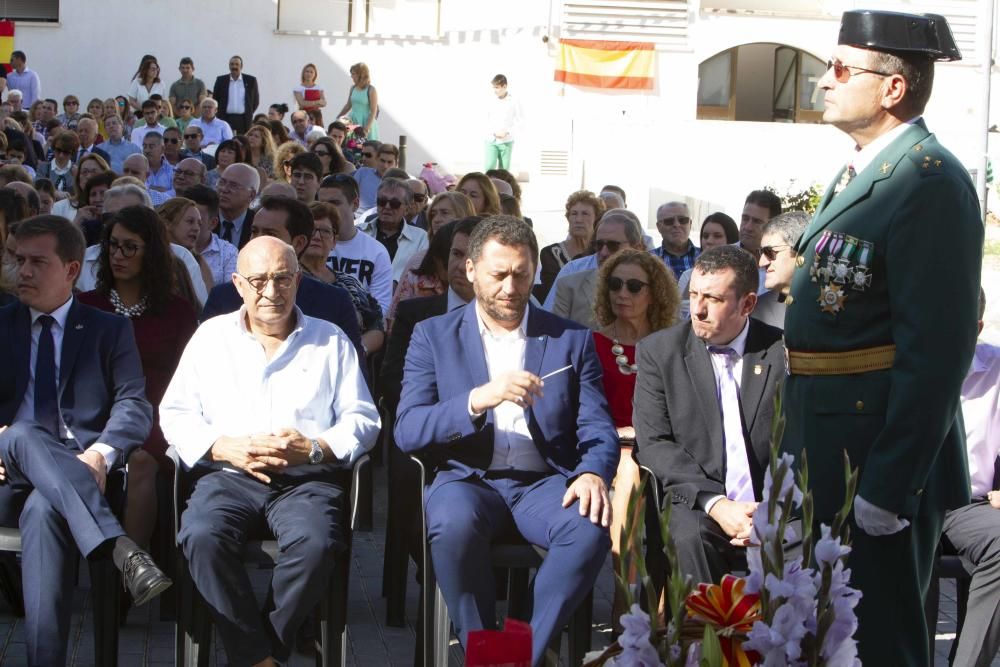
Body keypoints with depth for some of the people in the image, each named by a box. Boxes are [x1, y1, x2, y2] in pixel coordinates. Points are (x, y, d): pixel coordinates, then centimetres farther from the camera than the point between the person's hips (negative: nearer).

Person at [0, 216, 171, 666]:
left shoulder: (109, 331, 16)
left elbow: (135, 406, 3)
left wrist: (101, 453, -19)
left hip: (79, 475, -1)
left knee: (44, 510, -38)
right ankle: (120, 549, -51)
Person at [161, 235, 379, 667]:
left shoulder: (331, 341, 16)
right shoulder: (211, 336, 17)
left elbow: (363, 419, 9)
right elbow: (175, 413, 10)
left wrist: (313, 448, -9)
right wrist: (224, 448, -8)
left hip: (307, 477, -1)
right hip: (229, 475, 1)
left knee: (316, 542, -35)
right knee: (202, 536, -33)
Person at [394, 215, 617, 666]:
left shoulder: (571, 339, 12)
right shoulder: (434, 336, 8)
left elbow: (598, 429, 5)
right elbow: (407, 431, -3)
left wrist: (593, 473, -19)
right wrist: (477, 400, -21)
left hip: (543, 482, 1)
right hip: (468, 477, -1)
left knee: (590, 528, -33)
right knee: (455, 523, -36)